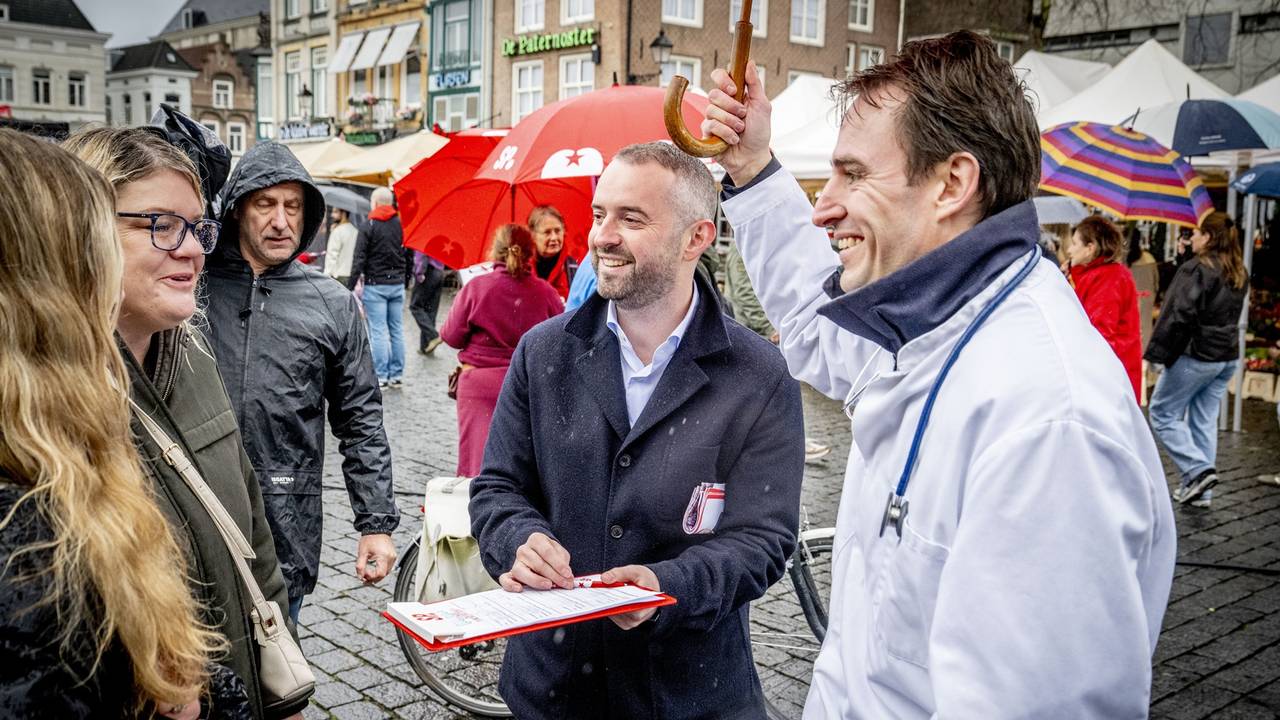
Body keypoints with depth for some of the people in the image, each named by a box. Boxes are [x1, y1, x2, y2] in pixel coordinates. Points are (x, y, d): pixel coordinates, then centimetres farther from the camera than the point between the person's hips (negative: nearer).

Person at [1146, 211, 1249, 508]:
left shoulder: (1196, 268, -15)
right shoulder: (1239, 274, 11)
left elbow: (1179, 314, -22)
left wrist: (1158, 351, -17)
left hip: (1194, 355, -8)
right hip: (1227, 357, 8)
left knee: (1163, 413, 4)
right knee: (1204, 420, 12)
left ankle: (1198, 470, -7)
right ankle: (1200, 490, 16)